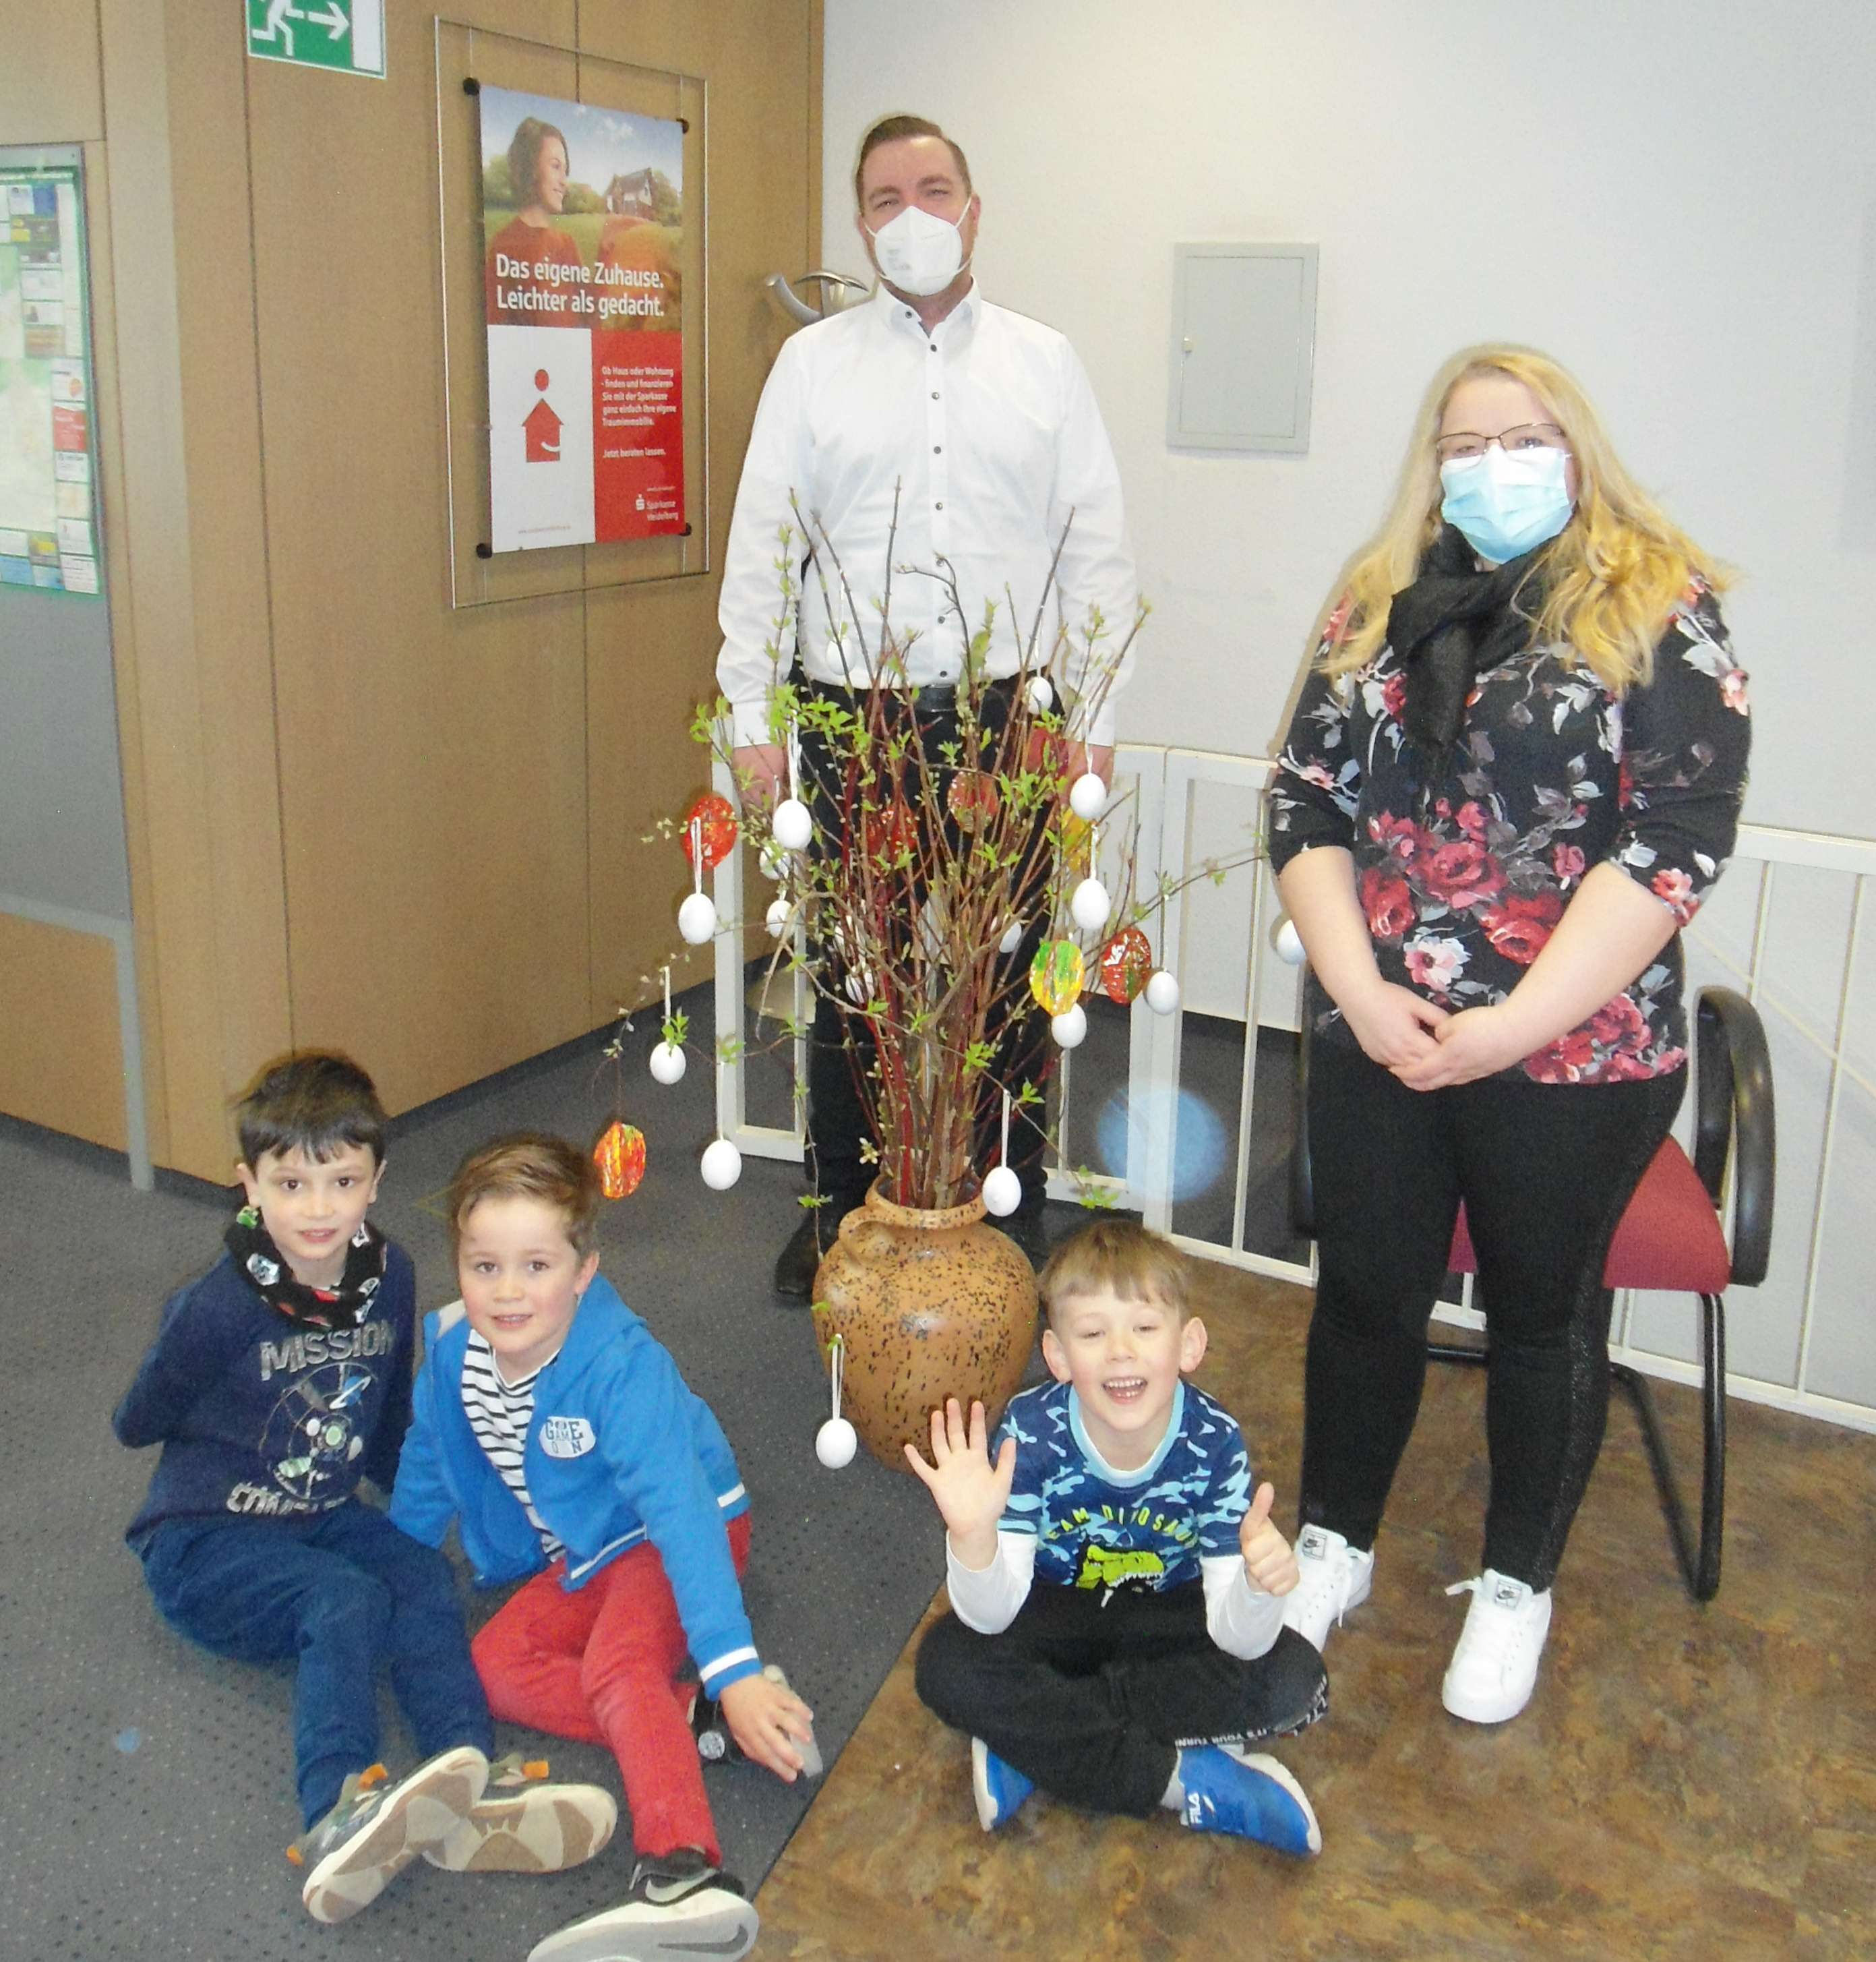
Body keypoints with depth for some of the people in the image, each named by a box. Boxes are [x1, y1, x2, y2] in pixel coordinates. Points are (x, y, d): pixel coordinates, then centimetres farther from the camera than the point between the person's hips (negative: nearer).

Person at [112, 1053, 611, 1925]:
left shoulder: (388, 1275, -2)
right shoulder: (215, 1309, -20)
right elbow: (139, 1423, 0)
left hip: (323, 1518, 5)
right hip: (202, 1540, -5)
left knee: (422, 1573, -25)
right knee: (348, 1599, -32)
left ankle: (465, 1788, -43)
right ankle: (337, 1813, -51)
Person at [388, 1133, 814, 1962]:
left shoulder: (622, 1366, -33)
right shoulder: (450, 1348, -13)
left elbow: (681, 1511, -41)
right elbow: (427, 1469, 8)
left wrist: (733, 1673, -48)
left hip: (674, 1536, -7)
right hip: (580, 1554, 7)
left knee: (618, 1665, -32)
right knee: (494, 1667, -16)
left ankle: (683, 1877, -46)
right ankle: (688, 1717, -22)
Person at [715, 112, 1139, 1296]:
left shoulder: (1045, 362, 9)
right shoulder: (813, 363, 8)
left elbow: (1099, 549, 7)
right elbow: (760, 545, 6)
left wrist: (1098, 715, 1)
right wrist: (752, 719, 1)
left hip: (1008, 715, 0)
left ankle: (1013, 1217, 22)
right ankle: (840, 1212, 23)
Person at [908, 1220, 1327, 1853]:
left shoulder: (1214, 1443, -25)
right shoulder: (1031, 1433, -26)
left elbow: (1236, 1640, -24)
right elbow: (992, 1617, -26)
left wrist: (1259, 1587, -48)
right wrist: (973, 1536, -48)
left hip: (1166, 1617, 1)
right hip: (1055, 1609, 0)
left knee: (1293, 1677, -24)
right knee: (949, 1665, -27)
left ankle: (1035, 1740, -19)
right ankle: (1185, 1780, -21)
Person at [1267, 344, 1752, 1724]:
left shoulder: (1660, 613, -5)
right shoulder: (1377, 609, 8)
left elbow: (1675, 840, -13)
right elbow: (1307, 805, 4)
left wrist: (1513, 1025, -19)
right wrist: (1360, 990, -11)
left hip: (1575, 1056, -3)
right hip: (1375, 1041, 3)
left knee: (1544, 1313, 13)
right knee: (1367, 1296, 14)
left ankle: (1517, 1586, 33)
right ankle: (1335, 1543, 36)